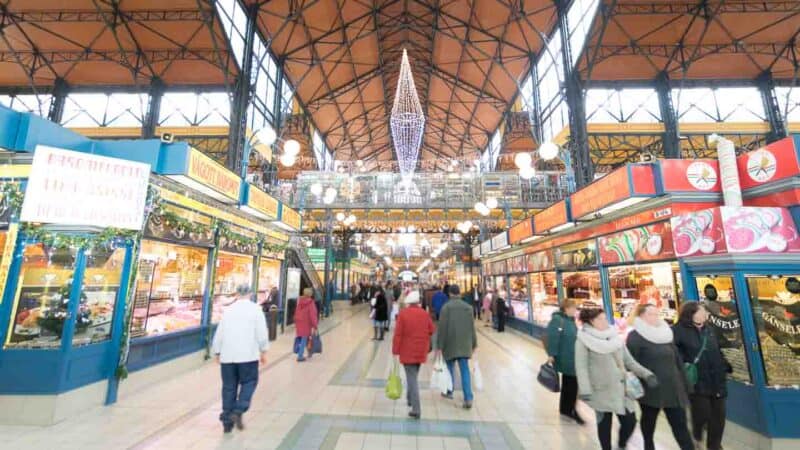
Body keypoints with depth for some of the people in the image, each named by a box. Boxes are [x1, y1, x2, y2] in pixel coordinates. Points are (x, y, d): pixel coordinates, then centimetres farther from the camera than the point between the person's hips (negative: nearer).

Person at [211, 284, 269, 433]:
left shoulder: (228, 310, 7)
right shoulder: (255, 309, -4)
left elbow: (219, 333, 10)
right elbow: (262, 332, -6)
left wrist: (216, 352, 22)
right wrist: (263, 351, 4)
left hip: (227, 355, 4)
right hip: (247, 355, -4)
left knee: (229, 387, 13)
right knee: (248, 382, 11)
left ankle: (227, 421, 18)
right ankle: (238, 411, -4)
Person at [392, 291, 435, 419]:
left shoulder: (403, 314, -13)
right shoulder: (424, 314, -2)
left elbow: (398, 334, -14)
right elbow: (432, 331, 3)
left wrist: (395, 351, -8)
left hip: (407, 352, -4)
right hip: (421, 352, 4)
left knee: (412, 379, 1)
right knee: (414, 376, 24)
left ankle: (416, 409, -1)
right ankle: (410, 399, 39)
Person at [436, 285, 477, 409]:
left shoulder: (446, 307, -10)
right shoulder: (468, 307, 1)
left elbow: (442, 328, -11)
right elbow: (472, 327, 6)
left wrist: (439, 346, -5)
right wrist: (473, 343, 16)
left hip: (450, 344, -2)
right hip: (464, 344, 2)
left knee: (450, 368, 17)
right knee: (465, 371, 7)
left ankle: (449, 391, 33)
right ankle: (468, 398, 1)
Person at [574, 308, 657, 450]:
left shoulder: (615, 337, 5)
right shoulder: (584, 339, -12)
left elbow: (628, 360, 9)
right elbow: (581, 366, -15)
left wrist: (646, 374, -5)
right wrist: (585, 390, -22)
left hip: (620, 388, 5)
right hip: (601, 390, -5)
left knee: (630, 421, 9)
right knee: (604, 423, 8)